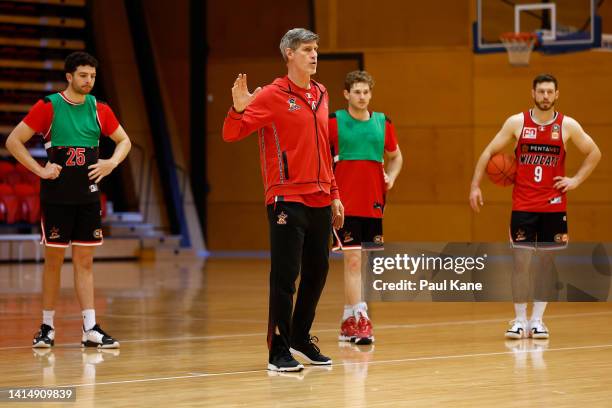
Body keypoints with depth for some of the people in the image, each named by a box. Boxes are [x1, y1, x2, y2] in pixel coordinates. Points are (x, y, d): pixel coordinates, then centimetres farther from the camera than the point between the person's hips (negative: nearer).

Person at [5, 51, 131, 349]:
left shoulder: (99, 109, 5)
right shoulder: (48, 107, -6)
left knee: (84, 262, 3)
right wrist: (40, 170, -10)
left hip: (88, 196, 3)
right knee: (54, 260, 3)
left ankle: (90, 330, 0)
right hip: (56, 196, -3)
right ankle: (47, 327, 13)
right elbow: (13, 141, -4)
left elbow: (124, 141, 18)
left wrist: (112, 162, -1)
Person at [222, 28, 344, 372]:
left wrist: (334, 194, 19)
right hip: (288, 200, -7)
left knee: (317, 273, 11)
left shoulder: (320, 95, 13)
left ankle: (301, 339, 25)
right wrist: (239, 108, -29)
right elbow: (231, 134, -10)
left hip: (320, 201, 7)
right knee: (285, 277, -6)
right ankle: (279, 351, 1)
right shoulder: (272, 96, -6)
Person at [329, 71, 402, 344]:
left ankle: (349, 319, 20)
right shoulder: (333, 122, -3)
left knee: (367, 262, 9)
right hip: (345, 203, -5)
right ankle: (359, 319, -10)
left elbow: (395, 157, 22)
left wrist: (391, 177, 3)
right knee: (353, 259, -10)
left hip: (373, 203, 5)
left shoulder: (383, 123, 9)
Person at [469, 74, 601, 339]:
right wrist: (475, 186, -2)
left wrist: (576, 180, 0)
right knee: (521, 261, -4)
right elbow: (489, 152, 3)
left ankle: (537, 320, 13)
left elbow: (594, 153, 10)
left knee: (546, 261, 5)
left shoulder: (567, 125, -1)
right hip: (523, 206, -1)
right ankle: (520, 320, 5)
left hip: (553, 206, 1)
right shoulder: (517, 122, -2)